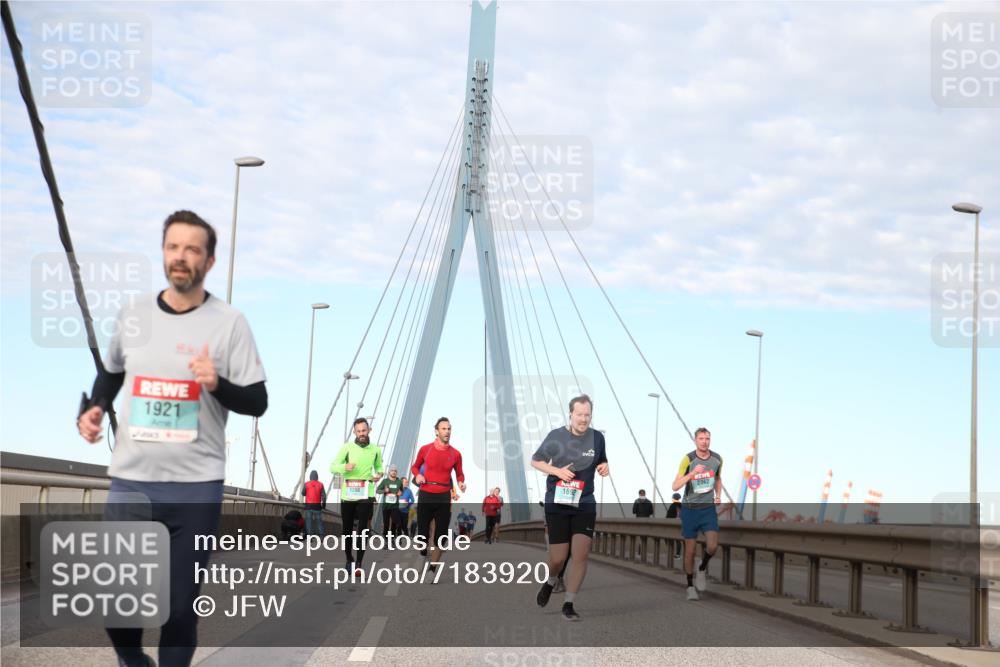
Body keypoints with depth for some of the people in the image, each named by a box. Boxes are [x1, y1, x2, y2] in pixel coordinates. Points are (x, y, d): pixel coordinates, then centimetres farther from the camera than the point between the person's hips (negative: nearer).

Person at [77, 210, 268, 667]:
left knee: (180, 607, 2)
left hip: (196, 486, -3)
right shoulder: (132, 313, 7)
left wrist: (218, 384, -22)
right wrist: (92, 409, 6)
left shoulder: (229, 322, -4)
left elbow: (257, 403, -4)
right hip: (130, 481, 3)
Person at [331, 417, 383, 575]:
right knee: (346, 529, 10)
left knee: (363, 529, -11)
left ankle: (358, 563, -11)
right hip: (348, 495, 0)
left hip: (366, 495, 0)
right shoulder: (347, 447, -2)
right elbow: (332, 467, -4)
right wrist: (344, 467, -25)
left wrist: (379, 474, -1)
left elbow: (379, 467, 23)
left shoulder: (375, 450, 6)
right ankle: (349, 559, 30)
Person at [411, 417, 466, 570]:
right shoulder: (425, 449, -1)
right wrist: (417, 475, -7)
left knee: (440, 535, 3)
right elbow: (415, 466, 15)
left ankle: (432, 569, 14)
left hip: (444, 498, 1)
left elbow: (459, 474, 14)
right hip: (425, 496, -1)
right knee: (423, 532, 0)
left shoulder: (455, 454, 1)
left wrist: (461, 482, -8)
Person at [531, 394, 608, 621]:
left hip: (585, 504, 2)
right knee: (558, 558, 0)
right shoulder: (556, 436, -7)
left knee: (581, 554, -10)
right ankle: (550, 581, 36)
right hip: (557, 503, -2)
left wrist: (604, 467, -6)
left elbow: (601, 462, 18)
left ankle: (568, 605, 2)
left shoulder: (597, 437, 0)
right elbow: (535, 460, 4)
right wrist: (557, 471, -12)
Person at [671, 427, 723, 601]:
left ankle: (702, 569, 18)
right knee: (690, 549, 2)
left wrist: (718, 495, 1)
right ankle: (690, 586, 18)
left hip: (708, 508, 2)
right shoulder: (688, 459, -15)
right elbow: (675, 486, -19)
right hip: (689, 508, -2)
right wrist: (693, 473, -32)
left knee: (713, 546, -13)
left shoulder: (717, 459, -2)